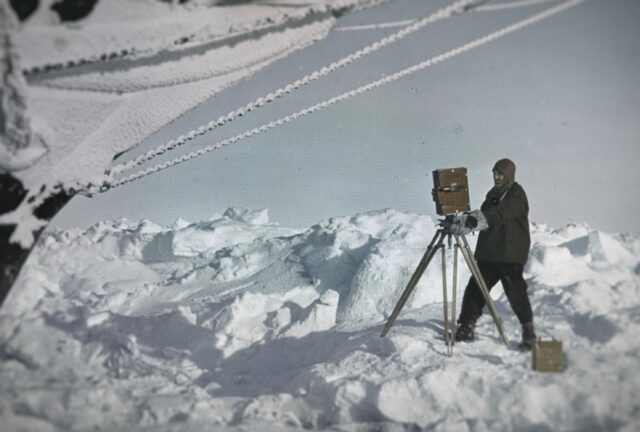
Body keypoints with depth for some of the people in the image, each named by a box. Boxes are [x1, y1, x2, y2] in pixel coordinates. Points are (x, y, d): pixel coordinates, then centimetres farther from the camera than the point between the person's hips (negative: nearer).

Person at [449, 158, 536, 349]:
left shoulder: (516, 194, -9)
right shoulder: (493, 194, 15)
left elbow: (500, 214, -26)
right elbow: (485, 217, 13)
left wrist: (475, 219, -39)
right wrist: (465, 219, -8)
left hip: (511, 255, -7)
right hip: (488, 253, 7)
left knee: (515, 292, -6)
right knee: (475, 288, 2)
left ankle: (529, 331, 12)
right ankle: (466, 327, 11)